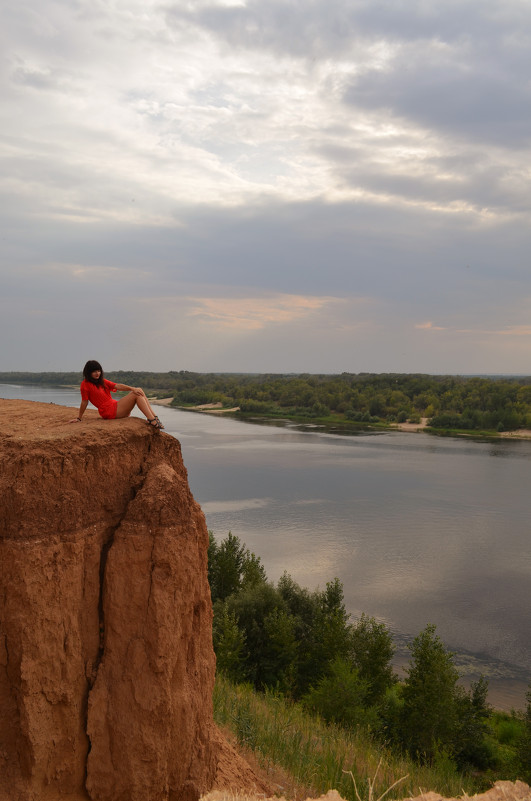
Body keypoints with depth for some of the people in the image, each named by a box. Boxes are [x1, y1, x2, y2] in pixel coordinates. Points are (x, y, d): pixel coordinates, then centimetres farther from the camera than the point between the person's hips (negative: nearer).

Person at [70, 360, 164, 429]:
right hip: (109, 412, -9)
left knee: (139, 390, -3)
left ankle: (154, 417, -12)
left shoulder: (102, 381, 19)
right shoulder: (85, 384, -5)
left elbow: (117, 386, 7)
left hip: (115, 406, 9)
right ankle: (152, 420, -27)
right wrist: (79, 418, -1)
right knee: (137, 395, -16)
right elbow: (84, 402, -3)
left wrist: (132, 388, -8)